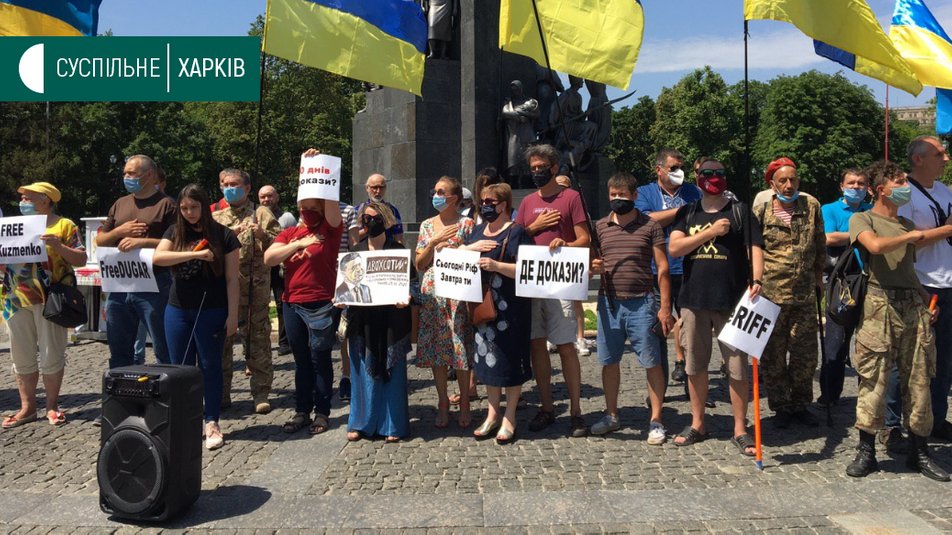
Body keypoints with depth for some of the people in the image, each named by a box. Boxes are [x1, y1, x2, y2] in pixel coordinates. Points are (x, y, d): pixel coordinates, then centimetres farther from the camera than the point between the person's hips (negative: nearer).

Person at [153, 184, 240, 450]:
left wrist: (232, 315, -9)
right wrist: (196, 254, -20)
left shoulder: (223, 235, -3)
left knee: (209, 366, 3)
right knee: (180, 368, 9)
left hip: (211, 311, -3)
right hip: (178, 310, 3)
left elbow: (231, 279, -4)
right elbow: (157, 257, -12)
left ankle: (212, 423, 13)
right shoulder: (175, 232, 6)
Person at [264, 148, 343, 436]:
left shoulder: (330, 229, -1)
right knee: (301, 360, 13)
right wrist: (298, 243, -13)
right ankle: (302, 411, 22)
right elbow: (268, 258, -3)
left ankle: (321, 412, 15)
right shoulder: (289, 233, 11)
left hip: (321, 305, -4)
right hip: (291, 303, 5)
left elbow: (330, 199, -16)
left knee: (319, 359, 4)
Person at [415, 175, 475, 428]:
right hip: (431, 293, 4)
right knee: (435, 349, 6)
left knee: (460, 348, -2)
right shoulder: (427, 225, 12)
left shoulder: (466, 224, 0)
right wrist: (434, 242, -7)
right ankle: (443, 402, 18)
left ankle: (464, 403, 13)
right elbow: (419, 264, 6)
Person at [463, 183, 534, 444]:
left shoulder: (517, 232, -6)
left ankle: (509, 418, 14)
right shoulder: (477, 231, 16)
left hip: (509, 307, -6)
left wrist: (496, 265, -24)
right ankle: (492, 414, 23)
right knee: (487, 358, 11)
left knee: (510, 359, 1)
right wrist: (471, 247, -5)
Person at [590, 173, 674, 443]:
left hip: (641, 303, -3)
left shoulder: (650, 226, 1)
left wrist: (665, 307, -6)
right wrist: (594, 267, -6)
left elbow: (662, 268, 0)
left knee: (652, 362, 0)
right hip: (608, 302, 3)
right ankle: (611, 415, 25)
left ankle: (655, 421, 11)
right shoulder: (600, 226, 10)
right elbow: (590, 261, 19)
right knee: (609, 361, 10)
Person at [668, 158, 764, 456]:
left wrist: (756, 280, -20)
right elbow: (673, 248, -3)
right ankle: (697, 424, 25)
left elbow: (755, 247, -3)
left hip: (732, 299, -2)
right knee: (695, 365, 11)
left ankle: (740, 429, 13)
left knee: (737, 366, 1)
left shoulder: (739, 211, 5)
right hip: (693, 299, 3)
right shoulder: (687, 214, 11)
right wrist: (710, 232, -11)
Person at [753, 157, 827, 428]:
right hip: (771, 293, -2)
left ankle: (801, 405, 25)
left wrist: (818, 274, 17)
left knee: (806, 354, 8)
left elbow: (820, 244, 15)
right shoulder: (761, 211, -2)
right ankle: (781, 407, 19)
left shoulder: (811, 206, 5)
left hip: (805, 294, 3)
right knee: (773, 355, 4)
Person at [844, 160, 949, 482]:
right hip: (880, 303, -5)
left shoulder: (907, 224, 21)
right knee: (873, 380, -4)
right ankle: (866, 452, 6)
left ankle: (919, 453, 16)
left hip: (914, 306, 6)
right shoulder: (862, 219, 4)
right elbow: (876, 246, -18)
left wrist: (926, 299, 8)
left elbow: (911, 268, 22)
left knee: (918, 379, 6)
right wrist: (910, 237, -2)